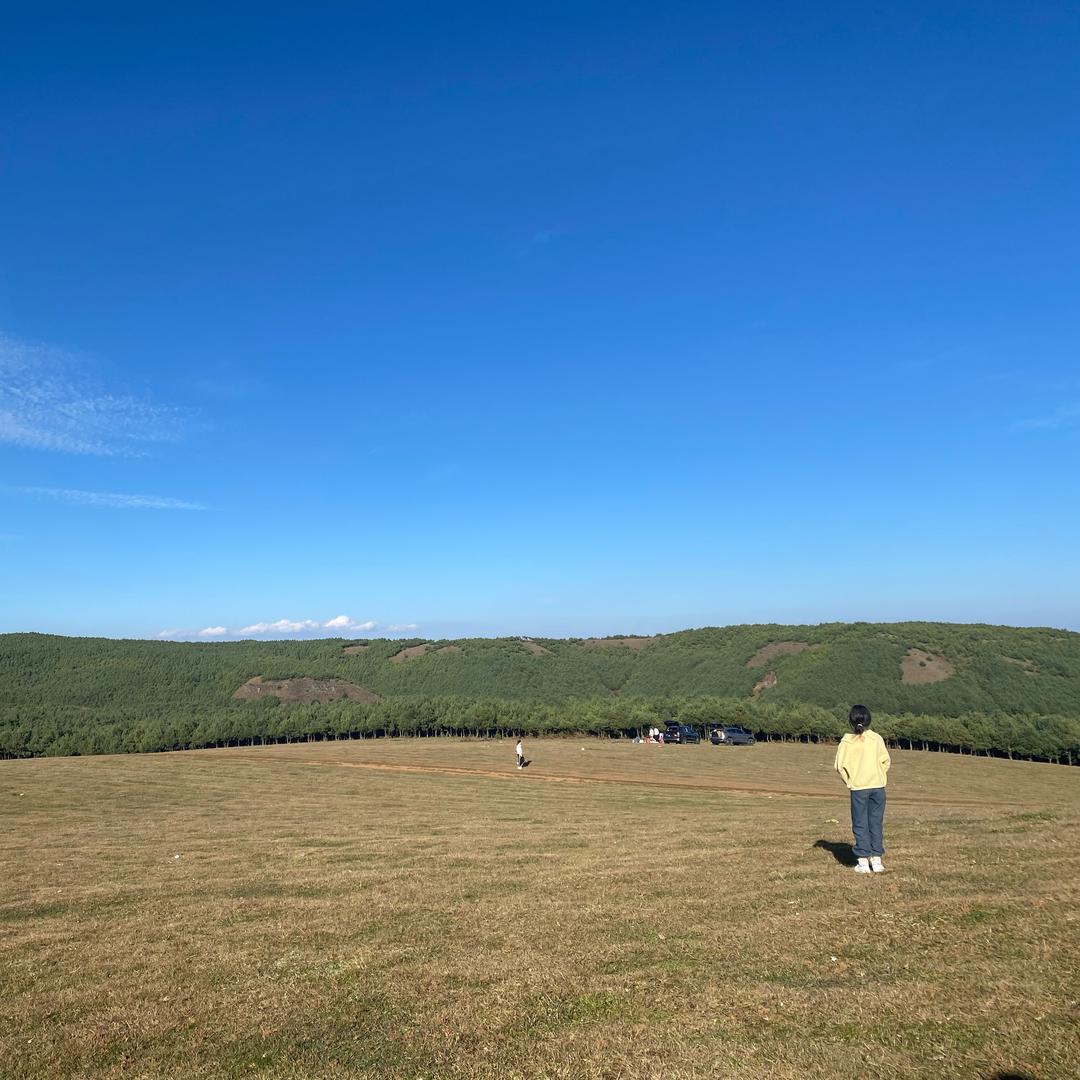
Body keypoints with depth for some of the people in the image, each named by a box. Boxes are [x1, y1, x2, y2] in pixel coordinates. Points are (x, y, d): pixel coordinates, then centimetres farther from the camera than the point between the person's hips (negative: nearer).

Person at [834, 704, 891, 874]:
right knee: (876, 823, 10)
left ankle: (863, 861, 8)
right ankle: (876, 860, 13)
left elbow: (840, 765, -4)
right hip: (877, 786, 1)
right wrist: (880, 776, 12)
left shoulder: (846, 741, -5)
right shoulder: (876, 738, -3)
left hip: (858, 788, -1)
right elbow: (885, 761, -4)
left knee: (860, 824, 7)